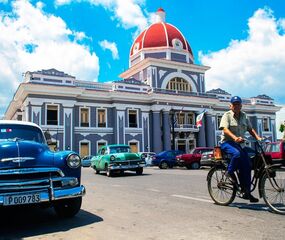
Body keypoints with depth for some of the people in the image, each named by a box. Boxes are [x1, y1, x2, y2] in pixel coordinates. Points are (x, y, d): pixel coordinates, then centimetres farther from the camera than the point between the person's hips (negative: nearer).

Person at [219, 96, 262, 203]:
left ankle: (246, 192, 2)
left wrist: (258, 137, -3)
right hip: (227, 142, -6)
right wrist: (235, 137, -37)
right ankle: (229, 172, -12)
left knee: (247, 165, -6)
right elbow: (225, 129, -19)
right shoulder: (227, 115, -4)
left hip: (239, 144, 6)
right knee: (237, 153, -37)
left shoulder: (244, 115, 15)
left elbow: (250, 129, 16)